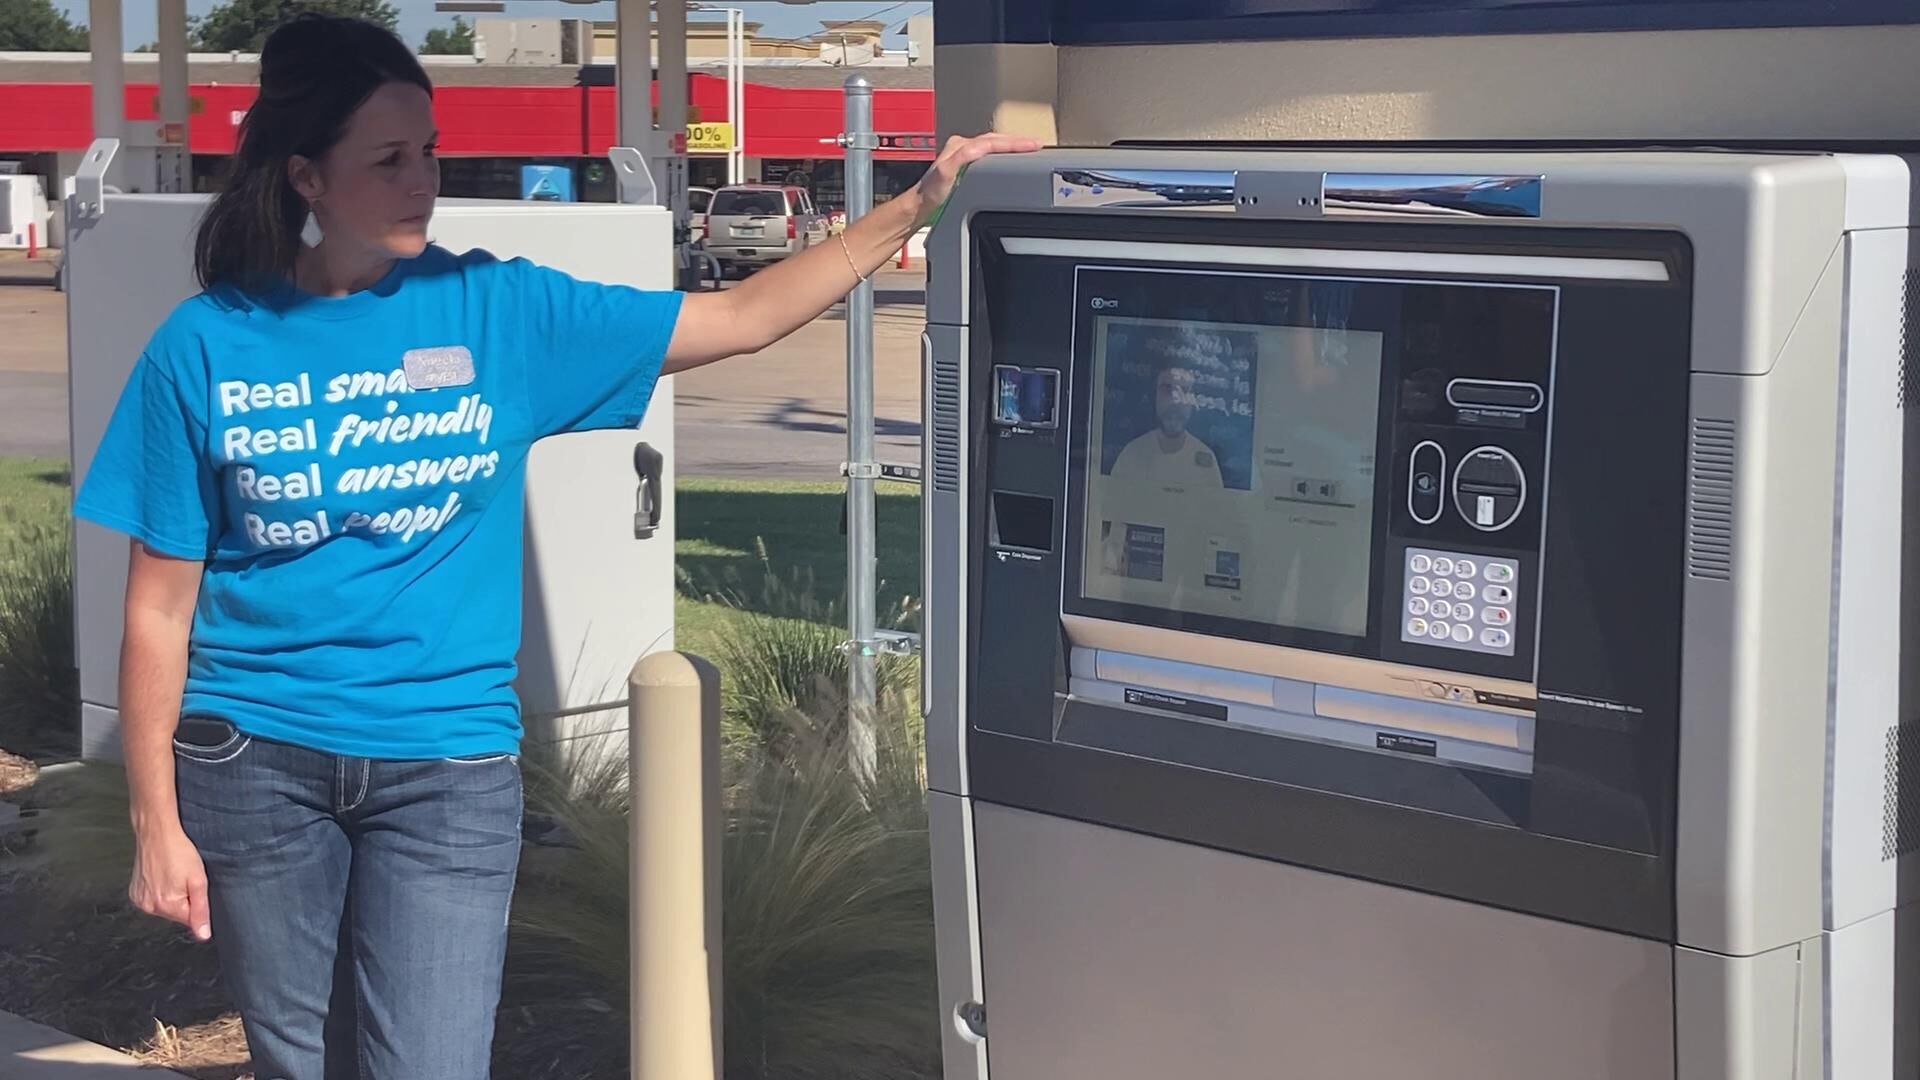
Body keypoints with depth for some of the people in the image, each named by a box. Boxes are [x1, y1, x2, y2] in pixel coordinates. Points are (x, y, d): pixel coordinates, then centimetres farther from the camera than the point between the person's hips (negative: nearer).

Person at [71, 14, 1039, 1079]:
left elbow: (741, 318, 1)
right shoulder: (206, 348, -4)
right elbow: (159, 609, -1)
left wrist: (917, 204, -5)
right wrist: (156, 825, -2)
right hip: (254, 758, 0)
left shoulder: (497, 311, -1)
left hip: (448, 766, 0)